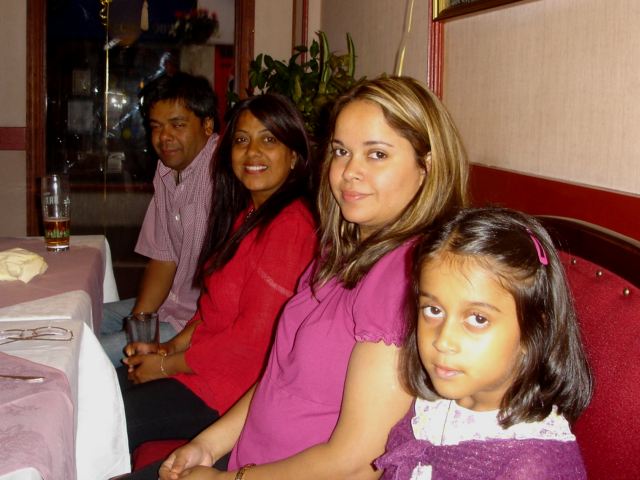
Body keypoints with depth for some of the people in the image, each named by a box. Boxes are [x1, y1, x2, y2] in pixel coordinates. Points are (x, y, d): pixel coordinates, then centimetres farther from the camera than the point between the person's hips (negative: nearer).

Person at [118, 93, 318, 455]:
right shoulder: (248, 214, 10)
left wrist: (165, 366, -11)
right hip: (206, 364, 9)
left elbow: (252, 339, -22)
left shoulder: (290, 225, -21)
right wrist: (168, 348, 3)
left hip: (237, 385, -9)